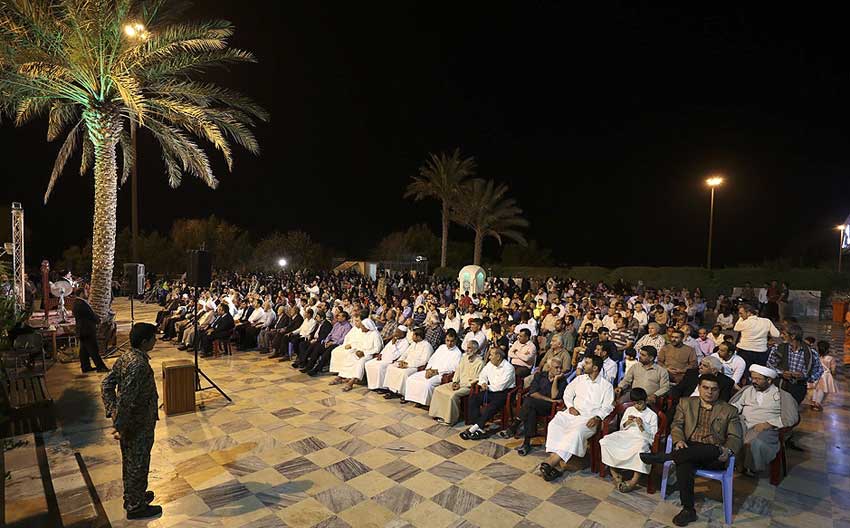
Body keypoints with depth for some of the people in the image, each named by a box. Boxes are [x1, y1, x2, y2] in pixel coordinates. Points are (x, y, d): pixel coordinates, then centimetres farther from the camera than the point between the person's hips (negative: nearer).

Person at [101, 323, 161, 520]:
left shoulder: (126, 356, 0)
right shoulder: (139, 365, -30)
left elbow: (106, 384, 6)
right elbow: (125, 399, -30)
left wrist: (112, 411, 8)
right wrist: (121, 427, -19)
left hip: (128, 422, 9)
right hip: (139, 426, -9)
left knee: (130, 462, 24)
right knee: (138, 465, 9)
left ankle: (132, 497, 42)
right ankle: (136, 507, 26)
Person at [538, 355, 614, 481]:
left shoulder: (606, 385, 6)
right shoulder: (580, 379, 18)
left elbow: (607, 407, 0)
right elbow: (567, 393, 20)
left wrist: (598, 417, -17)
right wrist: (570, 406, 1)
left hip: (590, 418, -4)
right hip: (573, 413, 4)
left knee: (576, 432, -36)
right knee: (554, 424, -26)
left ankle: (551, 461, -33)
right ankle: (559, 464, -30)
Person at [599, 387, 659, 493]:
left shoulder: (652, 415, 9)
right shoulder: (629, 410, 20)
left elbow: (652, 435, 3)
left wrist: (642, 427, -13)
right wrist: (627, 423, 0)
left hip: (641, 438, -4)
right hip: (625, 436, 4)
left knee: (641, 448, -43)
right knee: (605, 441, -23)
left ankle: (634, 480, -34)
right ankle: (614, 474, -14)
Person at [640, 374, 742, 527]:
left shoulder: (729, 411, 12)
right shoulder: (685, 403, 15)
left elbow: (736, 437, 6)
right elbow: (676, 425, 9)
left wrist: (727, 450, -17)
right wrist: (679, 440, -13)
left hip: (714, 456, -1)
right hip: (689, 448, 1)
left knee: (714, 450, -37)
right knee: (683, 463, -33)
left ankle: (661, 457, -37)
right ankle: (688, 509, -22)